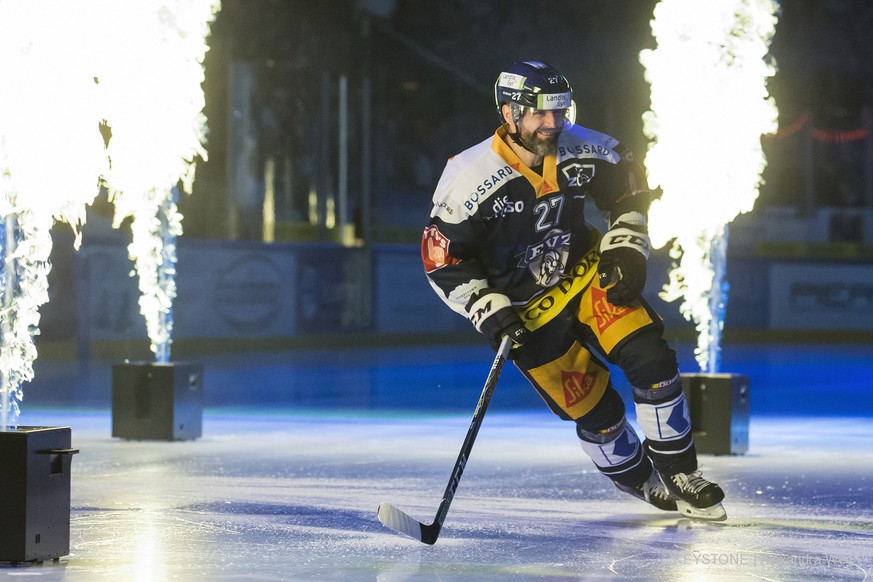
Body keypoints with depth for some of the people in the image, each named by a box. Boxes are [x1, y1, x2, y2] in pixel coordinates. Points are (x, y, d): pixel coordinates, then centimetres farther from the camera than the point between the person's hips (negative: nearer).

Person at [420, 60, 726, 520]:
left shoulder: (584, 151, -13)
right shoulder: (468, 180, -24)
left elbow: (629, 188, 7)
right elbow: (443, 261, -16)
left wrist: (626, 249, -4)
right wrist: (489, 311, -24)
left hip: (588, 274, 3)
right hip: (525, 308, -3)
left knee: (652, 361, -14)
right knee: (594, 410, -3)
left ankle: (679, 474, 3)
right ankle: (643, 483, 23)